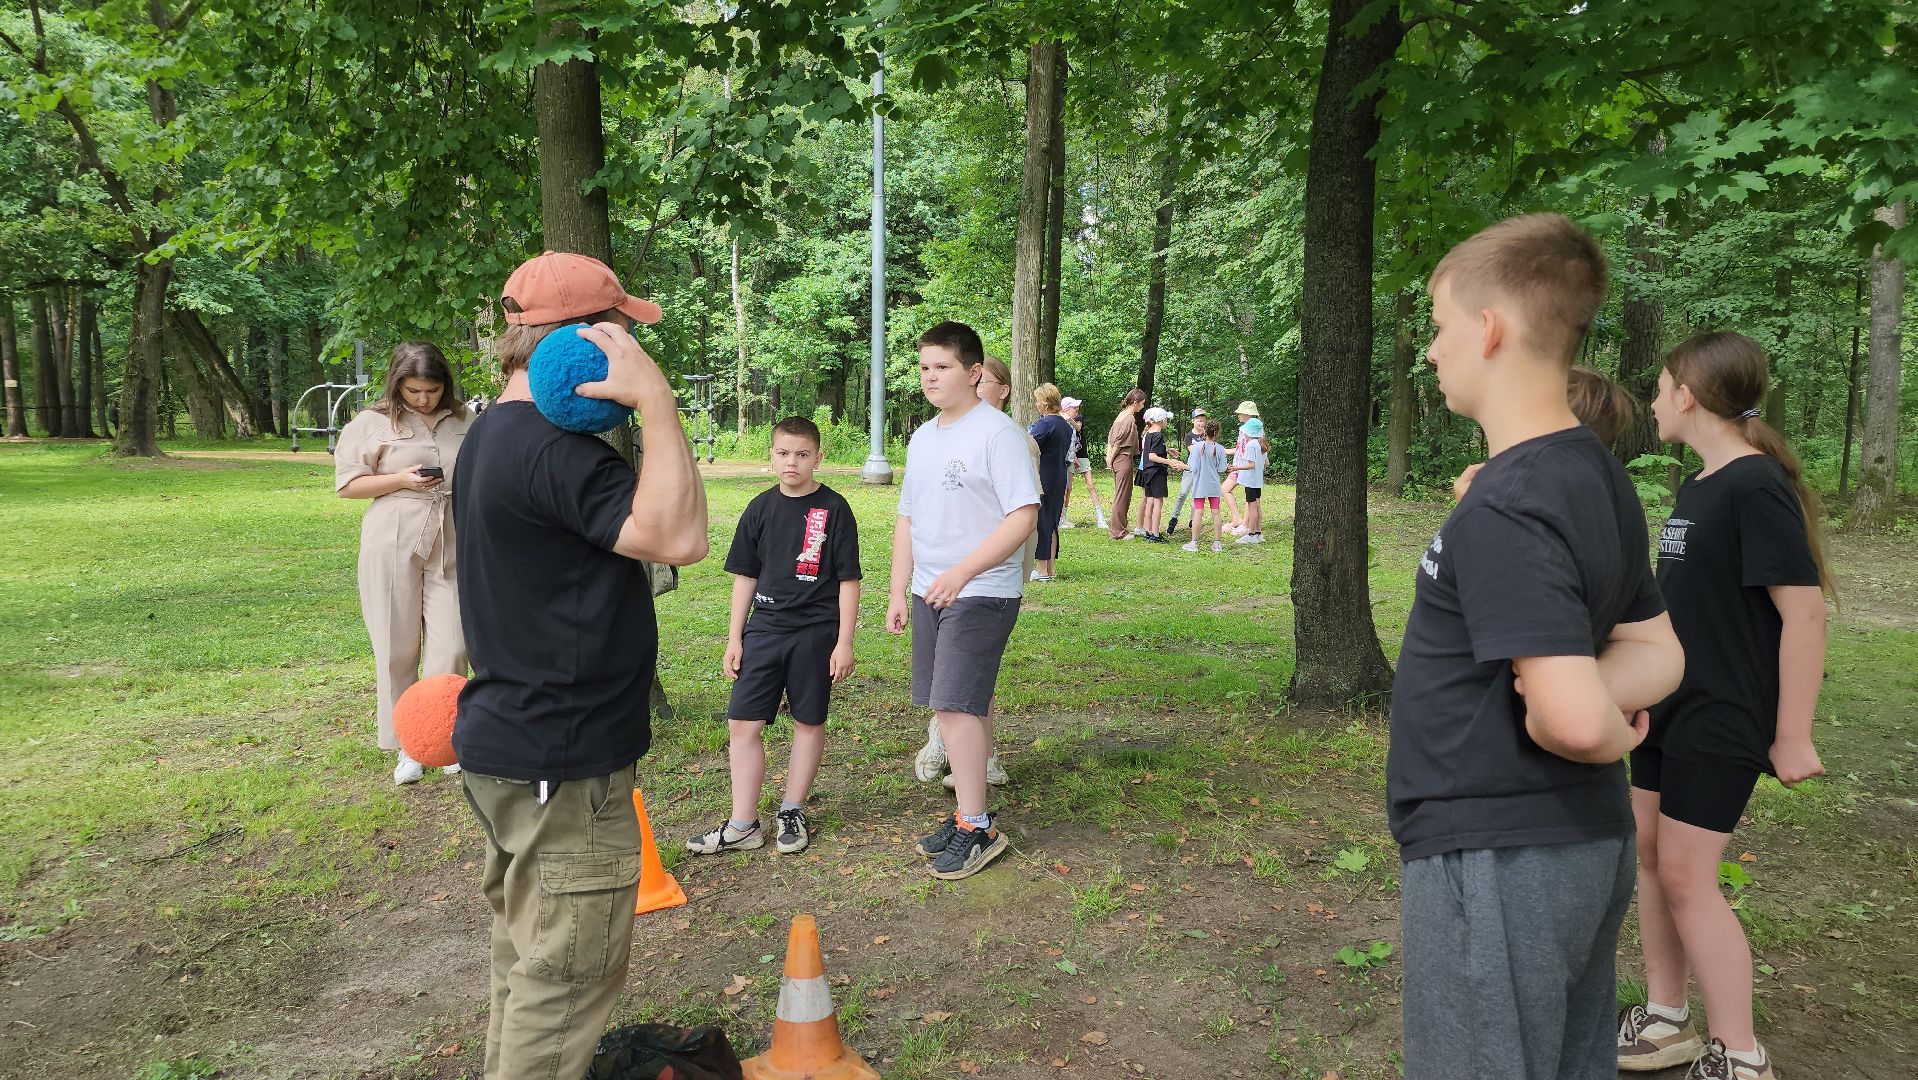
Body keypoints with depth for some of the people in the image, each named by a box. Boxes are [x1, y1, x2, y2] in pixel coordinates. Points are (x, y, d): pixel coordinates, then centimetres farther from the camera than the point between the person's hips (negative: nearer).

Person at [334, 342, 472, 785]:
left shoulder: (463, 423, 9)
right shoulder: (372, 422, 2)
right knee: (398, 649, 4)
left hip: (451, 548, 2)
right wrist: (401, 480, -13)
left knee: (450, 648, -3)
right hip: (393, 548, -1)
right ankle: (407, 747, 15)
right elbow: (347, 484, 1)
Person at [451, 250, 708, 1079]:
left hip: (513, 745, 11)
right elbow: (678, 536, -32)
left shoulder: (496, 435, 11)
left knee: (529, 960, 24)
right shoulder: (548, 450, -23)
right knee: (567, 978, 3)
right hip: (560, 766, -11)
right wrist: (656, 398, -29)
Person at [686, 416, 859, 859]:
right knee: (742, 724, 1)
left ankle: (793, 812, 24)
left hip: (815, 632, -3)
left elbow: (848, 579, -4)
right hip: (763, 629, 3)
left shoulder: (833, 509, -5)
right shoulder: (761, 508, 5)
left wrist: (844, 642, -7)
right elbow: (745, 576, 11)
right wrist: (734, 637, 8)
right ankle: (743, 825, 10)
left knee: (809, 723, 9)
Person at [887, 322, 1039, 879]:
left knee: (955, 705, -11)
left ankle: (977, 828, -1)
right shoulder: (922, 438, 14)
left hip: (982, 594, -8)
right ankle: (968, 809, 23)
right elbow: (907, 519, 19)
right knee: (951, 706, 11)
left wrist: (963, 571, -24)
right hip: (930, 594, 8)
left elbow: (1024, 516, -18)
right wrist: (899, 592, 13)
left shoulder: (997, 432, -11)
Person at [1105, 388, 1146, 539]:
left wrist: (1109, 456, 6)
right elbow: (1119, 441, -17)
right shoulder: (1130, 418, -15)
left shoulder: (1121, 415, 12)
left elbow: (1110, 437, 12)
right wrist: (1111, 458, -7)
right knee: (1122, 495, -3)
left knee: (1120, 495, 16)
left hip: (1117, 460, 9)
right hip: (1124, 460, -9)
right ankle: (1118, 531, 0)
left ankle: (1117, 527, 22)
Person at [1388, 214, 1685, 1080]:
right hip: (1590, 840, 9)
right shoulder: (1599, 476, 5)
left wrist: (1607, 734, -10)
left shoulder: (1504, 509, -24)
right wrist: (1601, 695, -7)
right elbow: (1657, 652, 13)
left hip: (1495, 857, -9)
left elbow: (1571, 719, -31)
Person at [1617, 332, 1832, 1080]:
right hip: (1669, 708, 9)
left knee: (1687, 877, -5)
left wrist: (1793, 736, -18)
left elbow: (1804, 610, -19)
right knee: (1649, 854, 12)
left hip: (1723, 718, -9)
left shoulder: (1756, 487, -17)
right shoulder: (1696, 486, 9)